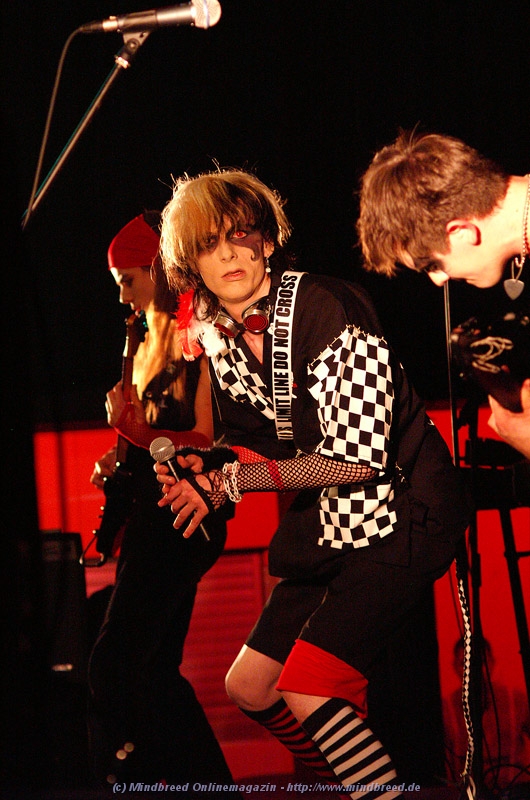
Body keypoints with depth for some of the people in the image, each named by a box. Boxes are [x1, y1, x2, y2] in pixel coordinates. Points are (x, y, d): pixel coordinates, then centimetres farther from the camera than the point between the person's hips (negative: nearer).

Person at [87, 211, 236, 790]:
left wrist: (131, 425, -15)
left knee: (114, 666, -13)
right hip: (156, 519, 10)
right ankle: (210, 783, 17)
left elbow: (208, 443, -18)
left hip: (184, 519, -10)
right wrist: (121, 462, 7)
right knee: (154, 672, 12)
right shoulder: (158, 343, 18)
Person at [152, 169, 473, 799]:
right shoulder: (215, 339, 4)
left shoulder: (325, 308, -20)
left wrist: (237, 479, -17)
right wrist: (209, 474, -6)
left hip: (400, 515, -8)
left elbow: (358, 456, -23)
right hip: (328, 529, 9)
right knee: (249, 685, 12)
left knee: (307, 692, -19)